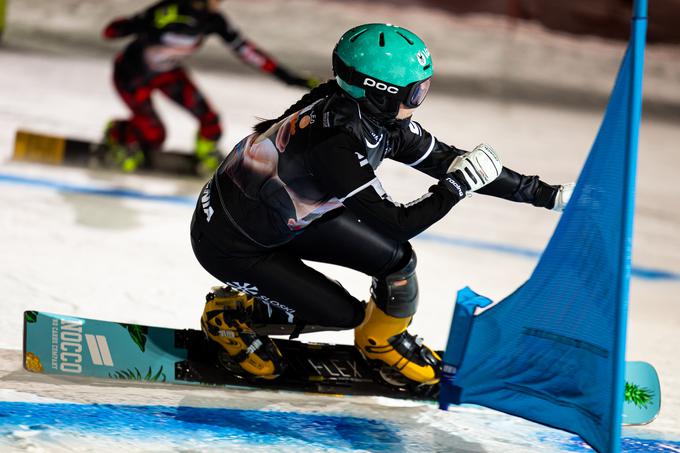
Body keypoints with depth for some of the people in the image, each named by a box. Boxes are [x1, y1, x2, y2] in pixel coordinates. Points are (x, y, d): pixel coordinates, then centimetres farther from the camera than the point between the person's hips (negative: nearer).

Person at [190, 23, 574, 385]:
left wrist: (544, 193, -3)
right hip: (230, 245, -8)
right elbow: (395, 225, -33)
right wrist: (459, 185, -27)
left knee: (395, 257, -5)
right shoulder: (335, 142, -37)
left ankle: (383, 340, 22)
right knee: (342, 313, -8)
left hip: (283, 217, 8)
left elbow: (445, 160, -5)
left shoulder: (379, 116, -12)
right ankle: (230, 313, 11)